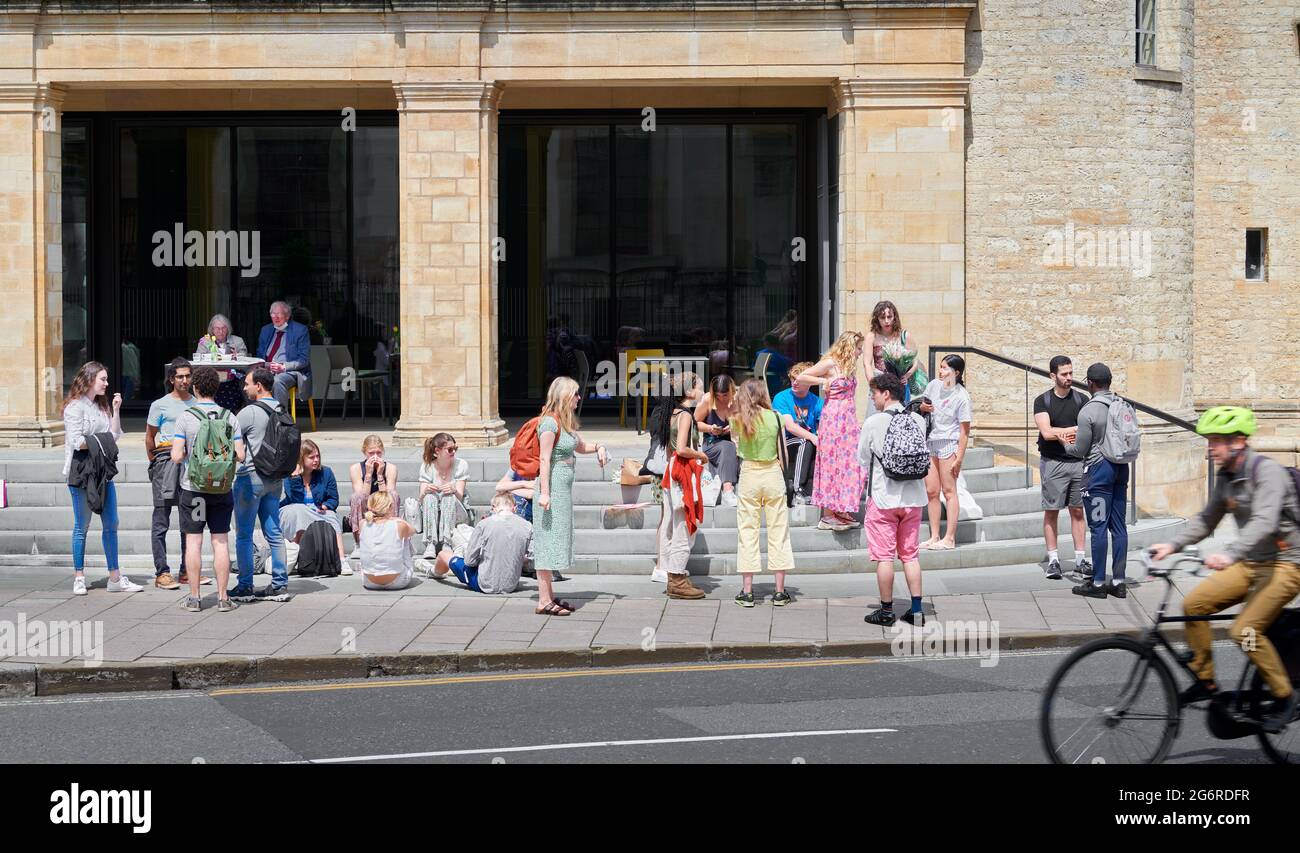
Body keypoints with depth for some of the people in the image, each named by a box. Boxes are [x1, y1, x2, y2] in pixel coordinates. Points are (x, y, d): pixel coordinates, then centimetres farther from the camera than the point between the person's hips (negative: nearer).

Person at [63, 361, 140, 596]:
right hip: (81, 472, -7)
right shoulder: (75, 407, -8)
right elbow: (77, 442, -15)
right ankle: (79, 578, 8)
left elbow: (114, 436, 11)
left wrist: (116, 410, 4)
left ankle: (115, 578, 11)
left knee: (111, 525, 6)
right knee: (82, 526, 0)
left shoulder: (102, 406, 15)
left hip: (103, 471, 7)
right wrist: (100, 442, -7)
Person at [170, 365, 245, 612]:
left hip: (193, 488, -2)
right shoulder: (229, 417, -1)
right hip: (222, 488, 2)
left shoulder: (186, 417, -9)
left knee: (193, 541, 4)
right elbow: (240, 455, -4)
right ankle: (223, 597, 6)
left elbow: (177, 456, -13)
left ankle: (194, 598, 6)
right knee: (221, 541, 6)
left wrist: (187, 452, 9)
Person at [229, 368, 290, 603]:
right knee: (274, 533, 9)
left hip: (251, 477, -7)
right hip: (274, 478, 7)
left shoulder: (250, 412, -14)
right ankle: (279, 584, 9)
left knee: (244, 535, 1)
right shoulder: (281, 411, 8)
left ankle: (245, 586, 3)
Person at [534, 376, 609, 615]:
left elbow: (581, 446, 32)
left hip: (564, 488, 10)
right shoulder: (550, 422, -14)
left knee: (556, 541, 11)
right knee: (549, 540, -8)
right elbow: (545, 459, -18)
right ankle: (544, 601, -7)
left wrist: (598, 447, 12)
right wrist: (544, 492, -22)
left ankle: (549, 597, 16)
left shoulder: (567, 422, 15)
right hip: (552, 488, -10)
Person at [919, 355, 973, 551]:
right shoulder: (934, 385, 6)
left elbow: (964, 431, -11)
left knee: (949, 491, -3)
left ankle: (949, 538, 0)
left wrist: (959, 458, -15)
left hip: (948, 444, -6)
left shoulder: (961, 397, -10)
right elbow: (922, 407, 22)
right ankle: (934, 537, 12)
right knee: (931, 491, 6)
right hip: (930, 442, 6)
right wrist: (922, 408, -3)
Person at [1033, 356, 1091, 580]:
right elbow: (1047, 432, -12)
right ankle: (1053, 560, 4)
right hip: (1052, 462, -2)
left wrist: (1062, 433, -17)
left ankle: (1081, 559, 8)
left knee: (1077, 511, 5)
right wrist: (1075, 429, -10)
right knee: (1051, 511, -1)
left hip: (1078, 461, 2)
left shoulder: (1081, 399, 6)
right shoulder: (1042, 401, 0)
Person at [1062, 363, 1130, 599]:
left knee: (1098, 527, -2)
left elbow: (1079, 450, -10)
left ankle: (1098, 583, 2)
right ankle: (1118, 582, 11)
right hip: (1121, 467, 6)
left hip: (1098, 468, -6)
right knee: (1119, 526, 8)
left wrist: (1064, 443, 10)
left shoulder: (1088, 411, -15)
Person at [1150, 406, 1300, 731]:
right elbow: (1207, 519, 14)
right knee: (1194, 604, -6)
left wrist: (1229, 553, -47)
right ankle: (1205, 680, 6)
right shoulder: (1225, 477, 6)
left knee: (1245, 631, -21)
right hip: (1251, 564, 8)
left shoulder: (1268, 472, -20)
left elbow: (1264, 522, -33)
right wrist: (1173, 545, -1)